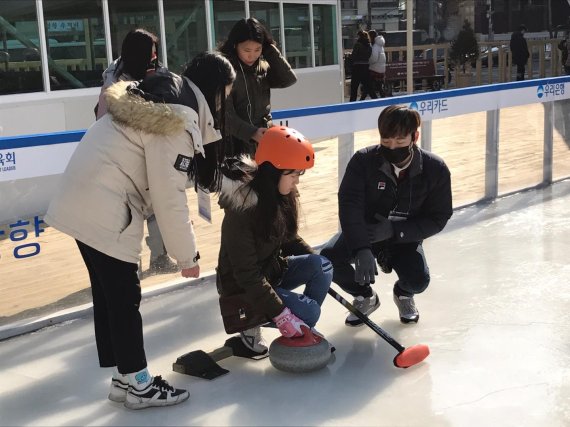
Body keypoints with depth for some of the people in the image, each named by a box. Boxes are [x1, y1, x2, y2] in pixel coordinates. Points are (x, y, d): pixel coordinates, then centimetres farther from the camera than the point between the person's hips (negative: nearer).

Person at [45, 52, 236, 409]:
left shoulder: (160, 98, 14)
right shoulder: (179, 120, -17)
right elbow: (169, 198, -17)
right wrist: (188, 255, -6)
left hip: (85, 200, 10)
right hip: (103, 209, -10)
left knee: (108, 294, 16)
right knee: (124, 297, 2)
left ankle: (125, 377, 27)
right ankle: (139, 384, 16)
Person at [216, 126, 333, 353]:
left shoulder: (281, 196, -5)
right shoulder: (242, 210, -30)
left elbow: (289, 239, 12)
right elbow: (246, 273, -28)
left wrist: (320, 268, 1)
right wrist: (279, 313, -29)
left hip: (273, 270, 8)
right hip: (244, 289, -8)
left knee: (322, 265, -15)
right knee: (308, 310, -21)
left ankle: (304, 328, 2)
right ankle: (251, 323, 1)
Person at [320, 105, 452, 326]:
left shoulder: (435, 169, -17)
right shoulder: (363, 160, -21)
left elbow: (437, 218, -11)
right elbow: (350, 206, -28)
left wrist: (394, 230, -24)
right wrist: (362, 249, -42)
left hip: (405, 236, 0)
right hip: (361, 233, 0)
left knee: (418, 281, -27)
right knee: (329, 257, -26)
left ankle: (403, 293, 17)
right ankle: (365, 296, 8)